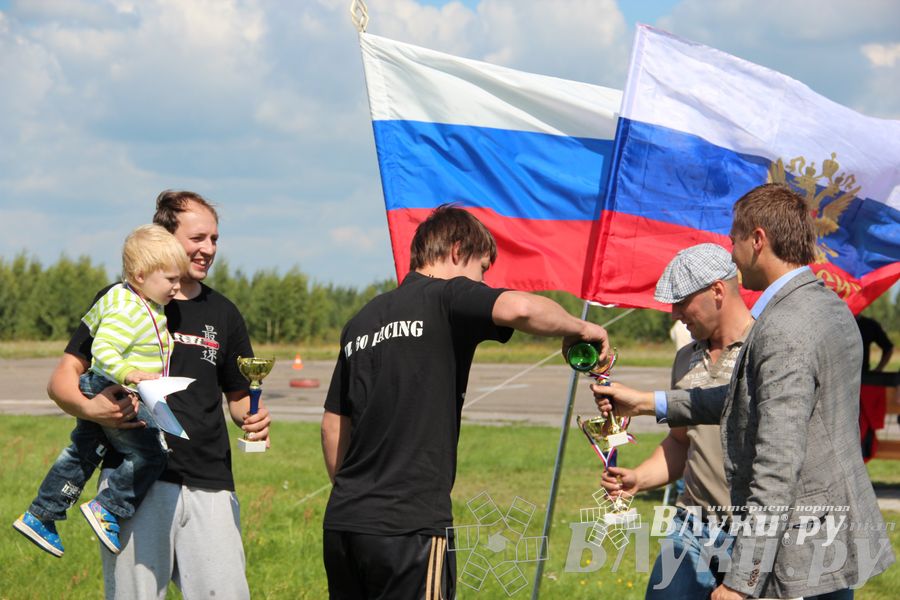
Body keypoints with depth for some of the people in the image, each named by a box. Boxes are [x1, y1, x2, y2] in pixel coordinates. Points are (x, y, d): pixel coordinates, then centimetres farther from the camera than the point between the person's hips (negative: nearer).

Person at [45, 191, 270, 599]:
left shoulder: (222, 314, 17)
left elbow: (239, 396, 25)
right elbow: (61, 380, 4)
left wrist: (253, 419, 1)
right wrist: (90, 408, -18)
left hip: (210, 487, 3)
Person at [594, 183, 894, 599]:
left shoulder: (783, 331, -20)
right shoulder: (832, 308, 11)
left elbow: (778, 466, -25)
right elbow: (757, 401, 22)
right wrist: (647, 403, 24)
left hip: (800, 558, -10)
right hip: (840, 541, 10)